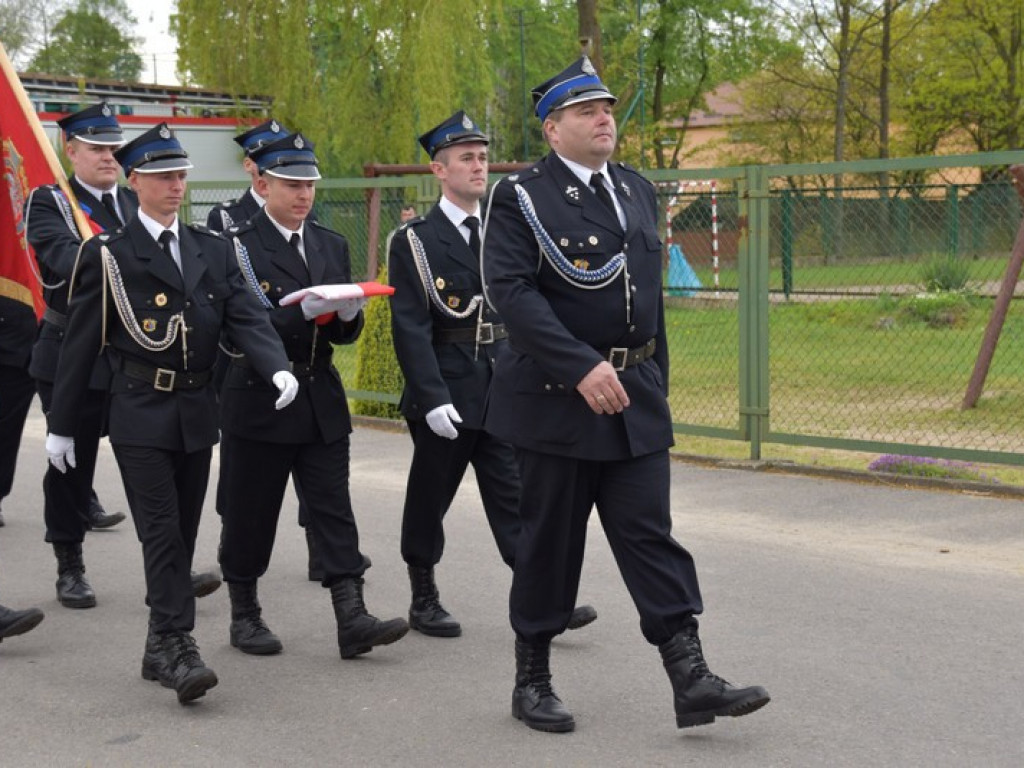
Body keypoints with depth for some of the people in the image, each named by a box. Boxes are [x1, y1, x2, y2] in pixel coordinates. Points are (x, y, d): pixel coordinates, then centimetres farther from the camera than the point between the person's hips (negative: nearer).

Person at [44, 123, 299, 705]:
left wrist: (278, 367, -19)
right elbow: (81, 344, 0)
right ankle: (178, 646, -10)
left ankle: (161, 648, 18)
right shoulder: (109, 254, -2)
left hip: (197, 413, 5)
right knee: (162, 532, -10)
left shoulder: (213, 249, 11)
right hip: (141, 416, -4)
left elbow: (245, 317, 1)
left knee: (184, 532, 9)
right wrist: (62, 426, 1)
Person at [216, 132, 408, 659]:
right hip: (258, 399, -4)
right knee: (250, 513, 6)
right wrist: (305, 312, -26)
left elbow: (345, 334, 12)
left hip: (322, 401, 5)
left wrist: (347, 314, -11)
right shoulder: (238, 245, -6)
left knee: (333, 509, 0)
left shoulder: (331, 245, 11)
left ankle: (351, 618, -3)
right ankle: (244, 615, 20)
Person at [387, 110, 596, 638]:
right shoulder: (415, 242, -5)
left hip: (501, 392, 4)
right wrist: (433, 399, -20)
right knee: (429, 498, 8)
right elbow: (410, 329, -12)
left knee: (515, 496, 0)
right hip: (445, 394, -4)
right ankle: (423, 600, 22)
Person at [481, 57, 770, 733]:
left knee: (650, 535, 1)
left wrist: (657, 383, 18)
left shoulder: (637, 191, 13)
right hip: (556, 398, -5)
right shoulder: (522, 197, -7)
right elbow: (512, 291, -19)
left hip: (636, 398, 5)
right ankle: (532, 680, 19)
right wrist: (582, 368, -26)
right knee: (550, 542, 5)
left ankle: (691, 680, -1)